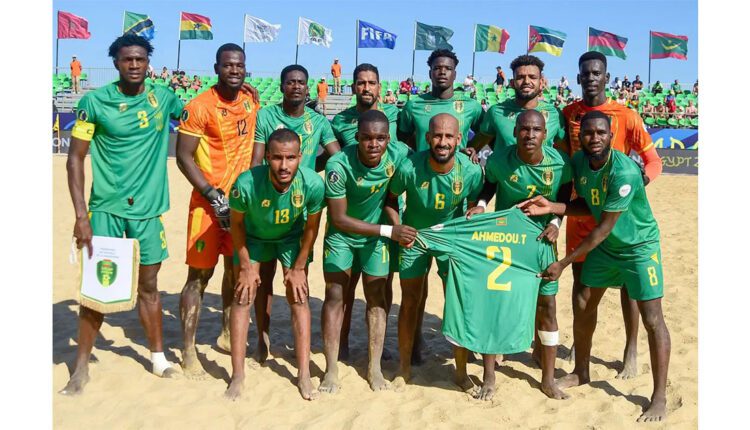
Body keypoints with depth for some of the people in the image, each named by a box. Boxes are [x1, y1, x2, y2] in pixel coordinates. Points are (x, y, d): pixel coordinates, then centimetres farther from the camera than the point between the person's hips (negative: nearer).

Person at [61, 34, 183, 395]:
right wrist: (81, 215, -12)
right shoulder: (94, 101, -6)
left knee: (148, 286, 12)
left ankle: (158, 358, 27)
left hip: (148, 208, 2)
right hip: (106, 208, -2)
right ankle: (81, 368, 17)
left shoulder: (163, 98, 1)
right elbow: (75, 158, -5)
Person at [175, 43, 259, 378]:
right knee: (199, 275, -2)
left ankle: (226, 334, 33)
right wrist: (215, 195, -18)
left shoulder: (251, 102, 6)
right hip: (209, 201, -6)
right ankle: (188, 350, 7)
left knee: (236, 268, 16)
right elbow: (183, 157, -13)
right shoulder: (199, 107, -12)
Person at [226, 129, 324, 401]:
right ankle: (238, 376, 5)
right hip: (254, 238, 0)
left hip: (292, 238, 0)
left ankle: (304, 375, 4)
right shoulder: (247, 183, -37)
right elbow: (237, 223, -16)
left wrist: (298, 268, -8)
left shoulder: (313, 183, -34)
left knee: (299, 298, -5)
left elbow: (311, 227, -15)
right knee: (243, 297, -5)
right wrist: (246, 266, -10)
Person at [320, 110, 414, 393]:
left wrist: (397, 225, -11)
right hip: (341, 235, -2)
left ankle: (374, 367, 17)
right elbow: (339, 219, -27)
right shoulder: (339, 165, -31)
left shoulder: (399, 155, -23)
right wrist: (389, 231, -31)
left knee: (376, 298, 5)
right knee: (334, 296, 0)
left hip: (377, 235, 2)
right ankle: (331, 369, 11)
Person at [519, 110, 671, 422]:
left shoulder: (624, 172, -33)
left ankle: (659, 397, 5)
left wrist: (564, 263, -28)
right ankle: (581, 372, 30)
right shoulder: (578, 162, -11)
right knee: (582, 305, 11)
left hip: (640, 247, -7)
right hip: (605, 245, 7)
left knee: (652, 319, -8)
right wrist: (550, 206, -20)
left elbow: (604, 228, -30)